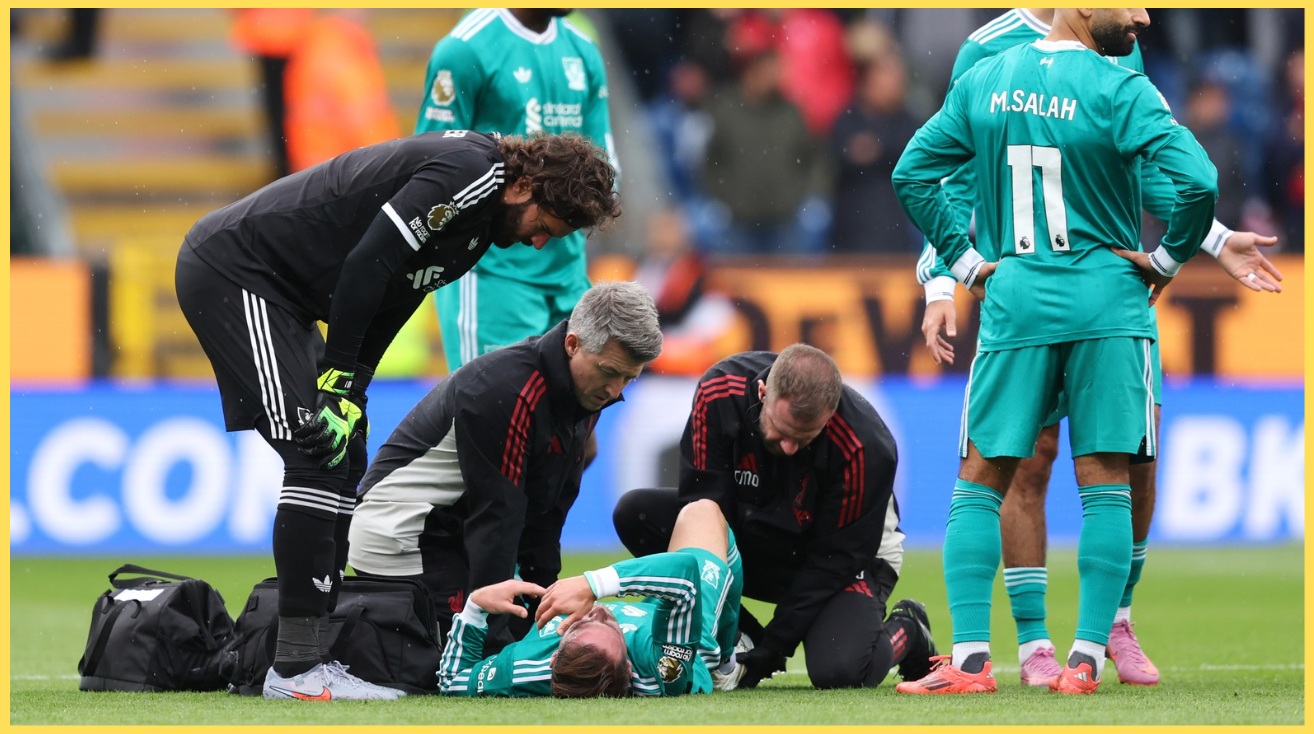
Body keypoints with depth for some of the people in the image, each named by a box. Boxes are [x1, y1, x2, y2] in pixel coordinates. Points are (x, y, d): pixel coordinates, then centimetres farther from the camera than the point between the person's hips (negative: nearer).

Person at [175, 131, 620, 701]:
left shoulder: (481, 223, 13)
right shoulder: (473, 171, -18)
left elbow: (385, 309, 12)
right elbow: (368, 265, -23)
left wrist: (350, 395, 0)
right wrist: (337, 381, -19)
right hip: (230, 271, -11)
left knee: (344, 462, 9)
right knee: (318, 456, -15)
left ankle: (313, 655, 9)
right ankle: (295, 669, -15)